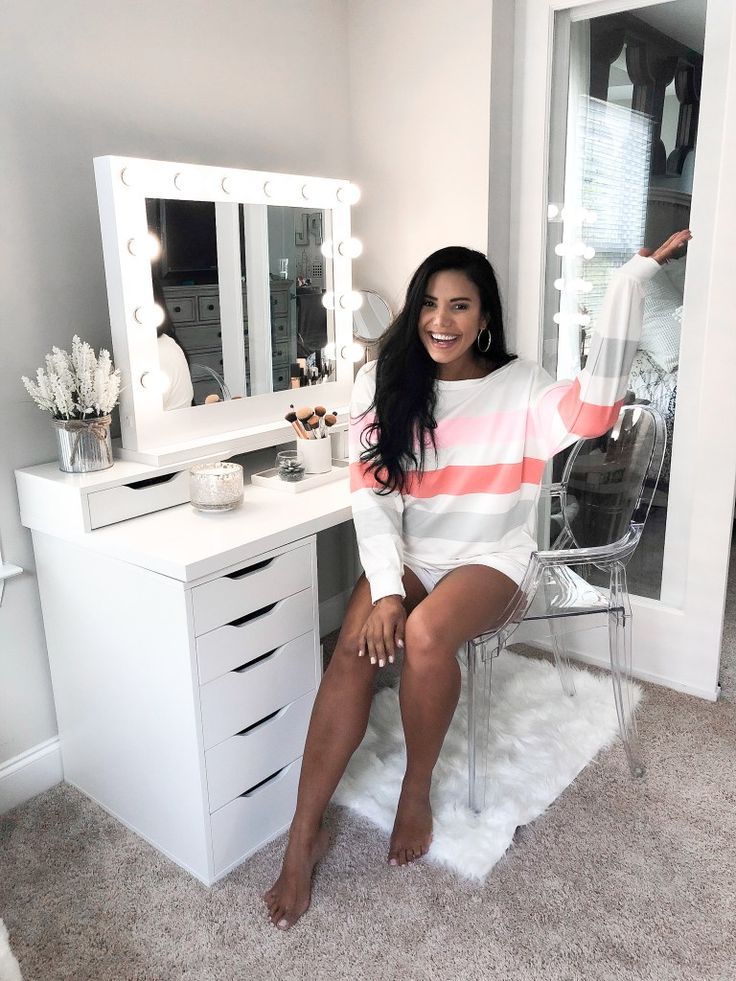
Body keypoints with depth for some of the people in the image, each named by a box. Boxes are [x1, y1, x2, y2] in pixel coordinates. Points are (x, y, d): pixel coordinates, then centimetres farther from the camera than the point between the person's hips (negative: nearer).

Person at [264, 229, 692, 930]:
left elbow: (596, 408, -27)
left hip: (488, 557, -2)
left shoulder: (519, 387, -6)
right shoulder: (384, 383, -1)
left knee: (425, 634, -33)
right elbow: (371, 494, -7)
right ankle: (304, 835, -10)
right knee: (353, 652, -25)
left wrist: (631, 278, -29)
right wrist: (385, 588, -20)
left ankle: (416, 791, -5)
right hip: (405, 556, 2)